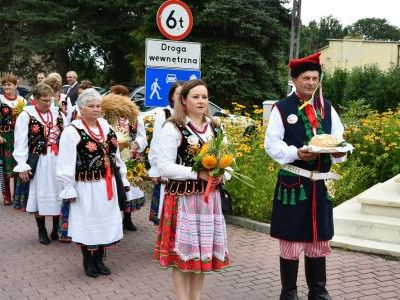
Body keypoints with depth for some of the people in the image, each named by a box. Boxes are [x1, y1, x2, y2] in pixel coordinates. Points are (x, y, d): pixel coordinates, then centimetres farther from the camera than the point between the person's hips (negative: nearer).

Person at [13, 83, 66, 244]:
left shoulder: (58, 114, 7)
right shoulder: (26, 116, -5)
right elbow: (20, 143, -6)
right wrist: (22, 166, -11)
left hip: (58, 160, 3)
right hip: (39, 162, -3)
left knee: (58, 194, 9)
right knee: (40, 195, 6)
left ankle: (57, 229, 24)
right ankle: (42, 230, 22)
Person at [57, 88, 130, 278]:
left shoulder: (105, 126, 6)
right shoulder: (72, 131, -13)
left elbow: (115, 154, 13)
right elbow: (65, 164, -14)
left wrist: (123, 178, 14)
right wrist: (69, 189, -15)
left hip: (107, 185, 6)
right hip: (86, 187, -6)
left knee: (105, 221, 13)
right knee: (88, 223, 6)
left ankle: (99, 260, 29)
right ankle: (88, 262, 25)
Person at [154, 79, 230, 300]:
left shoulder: (214, 128, 10)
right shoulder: (173, 128, -10)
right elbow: (164, 167, -15)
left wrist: (220, 174, -4)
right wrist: (197, 173, -20)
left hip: (209, 197, 6)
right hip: (183, 197, -6)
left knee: (204, 248, 13)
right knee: (183, 249, 2)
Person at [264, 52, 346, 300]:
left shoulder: (327, 108, 10)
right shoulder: (282, 108, -5)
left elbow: (339, 138, 10)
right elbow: (272, 144, -8)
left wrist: (339, 151, -13)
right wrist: (296, 153, -23)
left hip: (320, 184, 5)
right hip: (293, 183, -5)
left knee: (319, 240, 14)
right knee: (292, 240, 2)